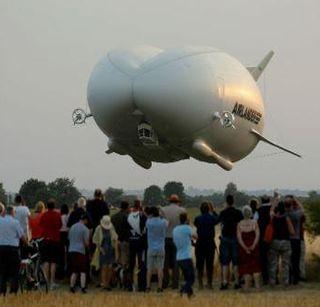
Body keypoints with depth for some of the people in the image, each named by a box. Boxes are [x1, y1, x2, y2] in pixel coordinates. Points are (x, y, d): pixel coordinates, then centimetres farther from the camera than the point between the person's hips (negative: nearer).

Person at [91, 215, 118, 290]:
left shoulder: (111, 228, -4)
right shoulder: (98, 229, -6)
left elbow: (115, 240, -1)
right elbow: (95, 240, 1)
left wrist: (116, 252, -3)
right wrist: (100, 248, -7)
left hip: (111, 250, 1)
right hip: (102, 251, -1)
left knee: (110, 267, -1)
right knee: (104, 267, -6)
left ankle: (107, 283, 10)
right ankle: (103, 283, -1)